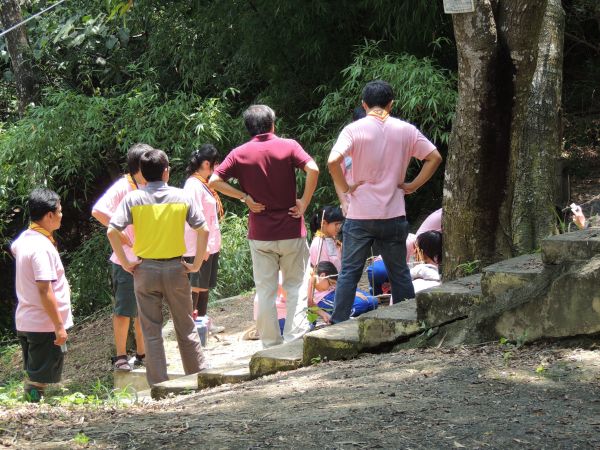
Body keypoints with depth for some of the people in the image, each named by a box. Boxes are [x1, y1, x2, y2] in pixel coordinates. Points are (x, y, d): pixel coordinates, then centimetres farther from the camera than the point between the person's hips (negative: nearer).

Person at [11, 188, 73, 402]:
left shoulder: (24, 238, 6)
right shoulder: (43, 247, -22)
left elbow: (14, 249, 34)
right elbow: (45, 290, -25)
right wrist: (59, 326, -22)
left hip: (25, 321, 9)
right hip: (45, 325, -9)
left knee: (33, 375, 17)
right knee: (38, 382, -3)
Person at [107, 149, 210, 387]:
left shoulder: (133, 198, -5)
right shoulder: (181, 197, -2)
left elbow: (112, 231, -13)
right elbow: (203, 230, -5)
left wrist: (125, 262, -5)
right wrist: (197, 263, 3)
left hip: (146, 270, -1)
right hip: (176, 269, 1)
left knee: (152, 331, 6)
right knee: (186, 327, 13)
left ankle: (159, 385, 7)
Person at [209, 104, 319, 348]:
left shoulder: (240, 154, 0)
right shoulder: (288, 146, -4)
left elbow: (214, 181, -9)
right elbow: (312, 169, -18)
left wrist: (245, 198, -3)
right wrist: (304, 203, -9)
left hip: (260, 233, 1)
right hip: (291, 230, -1)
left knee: (265, 290, 7)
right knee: (296, 286, 10)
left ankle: (272, 345, 9)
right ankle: (294, 339, 2)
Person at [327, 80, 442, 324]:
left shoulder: (354, 130, -7)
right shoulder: (406, 130, 2)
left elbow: (333, 161, -20)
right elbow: (434, 157, 3)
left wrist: (345, 188, -8)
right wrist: (413, 185, 5)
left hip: (360, 215, -2)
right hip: (394, 215, 2)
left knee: (349, 272, 4)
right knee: (400, 273, 12)